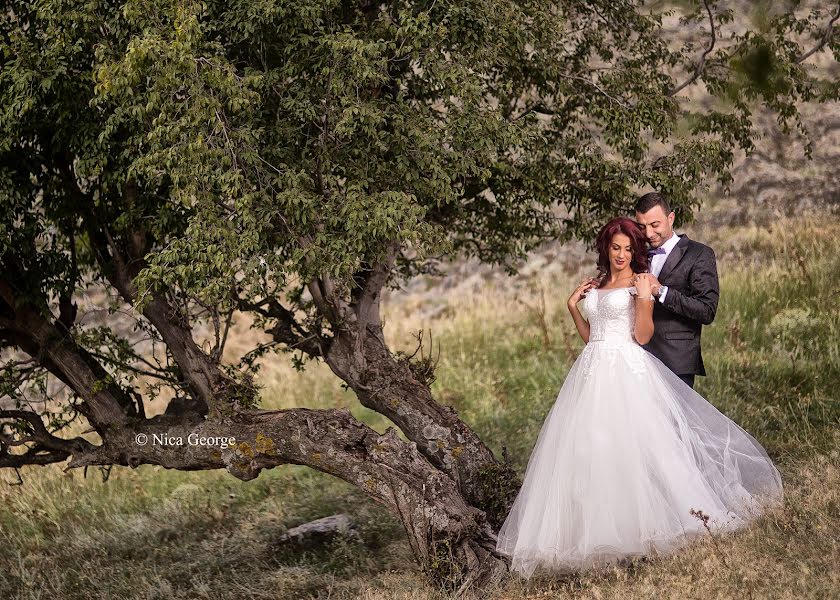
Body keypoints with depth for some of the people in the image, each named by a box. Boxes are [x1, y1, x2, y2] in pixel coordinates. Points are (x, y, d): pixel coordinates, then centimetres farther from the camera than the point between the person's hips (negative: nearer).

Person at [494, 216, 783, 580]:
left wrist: (643, 299, -19)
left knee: (632, 443, -10)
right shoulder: (596, 286, 18)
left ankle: (647, 519, -2)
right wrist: (573, 306, 12)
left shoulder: (640, 283, -1)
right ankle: (601, 526, 8)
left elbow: (643, 336, -8)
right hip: (593, 372, 6)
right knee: (589, 448, 2)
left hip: (627, 371, -6)